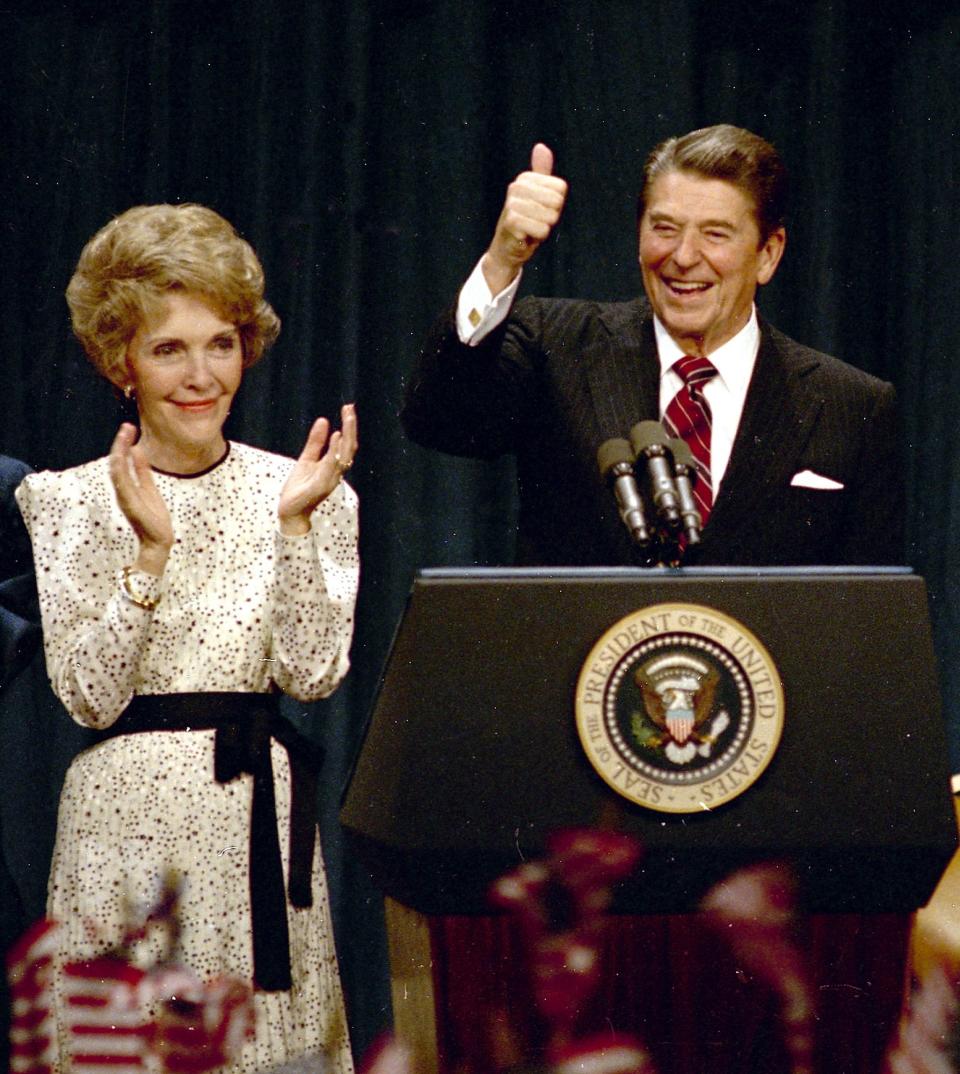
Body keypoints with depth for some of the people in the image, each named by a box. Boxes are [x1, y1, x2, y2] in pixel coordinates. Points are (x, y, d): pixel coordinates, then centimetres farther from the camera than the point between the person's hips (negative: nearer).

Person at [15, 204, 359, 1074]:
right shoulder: (70, 501, 3)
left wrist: (294, 524, -12)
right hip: (125, 824, -1)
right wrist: (150, 550, -15)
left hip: (261, 822, 1)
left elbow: (313, 674, -3)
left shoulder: (301, 492, 6)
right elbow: (89, 697, -6)